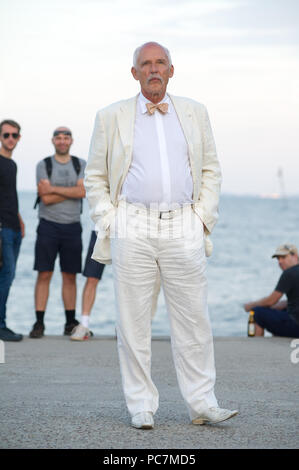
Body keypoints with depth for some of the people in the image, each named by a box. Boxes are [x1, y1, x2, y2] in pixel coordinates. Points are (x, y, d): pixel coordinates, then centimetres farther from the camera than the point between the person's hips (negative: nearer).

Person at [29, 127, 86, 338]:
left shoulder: (81, 165, 8)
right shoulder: (43, 165, 2)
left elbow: (83, 191, -9)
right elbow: (46, 198, -9)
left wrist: (54, 189, -12)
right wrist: (72, 192, -8)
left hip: (72, 227, 2)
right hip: (49, 225, -2)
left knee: (70, 276, 6)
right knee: (44, 274, -5)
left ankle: (71, 322, 11)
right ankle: (39, 323, -4)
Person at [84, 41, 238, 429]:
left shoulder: (194, 113, 14)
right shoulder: (111, 117, 9)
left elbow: (211, 170, 17)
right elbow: (95, 178, 11)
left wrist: (203, 217, 4)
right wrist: (109, 223, 0)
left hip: (183, 228, 1)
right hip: (132, 230, -1)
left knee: (193, 320, 0)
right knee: (133, 320, -1)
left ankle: (202, 404, 7)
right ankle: (141, 407, 8)